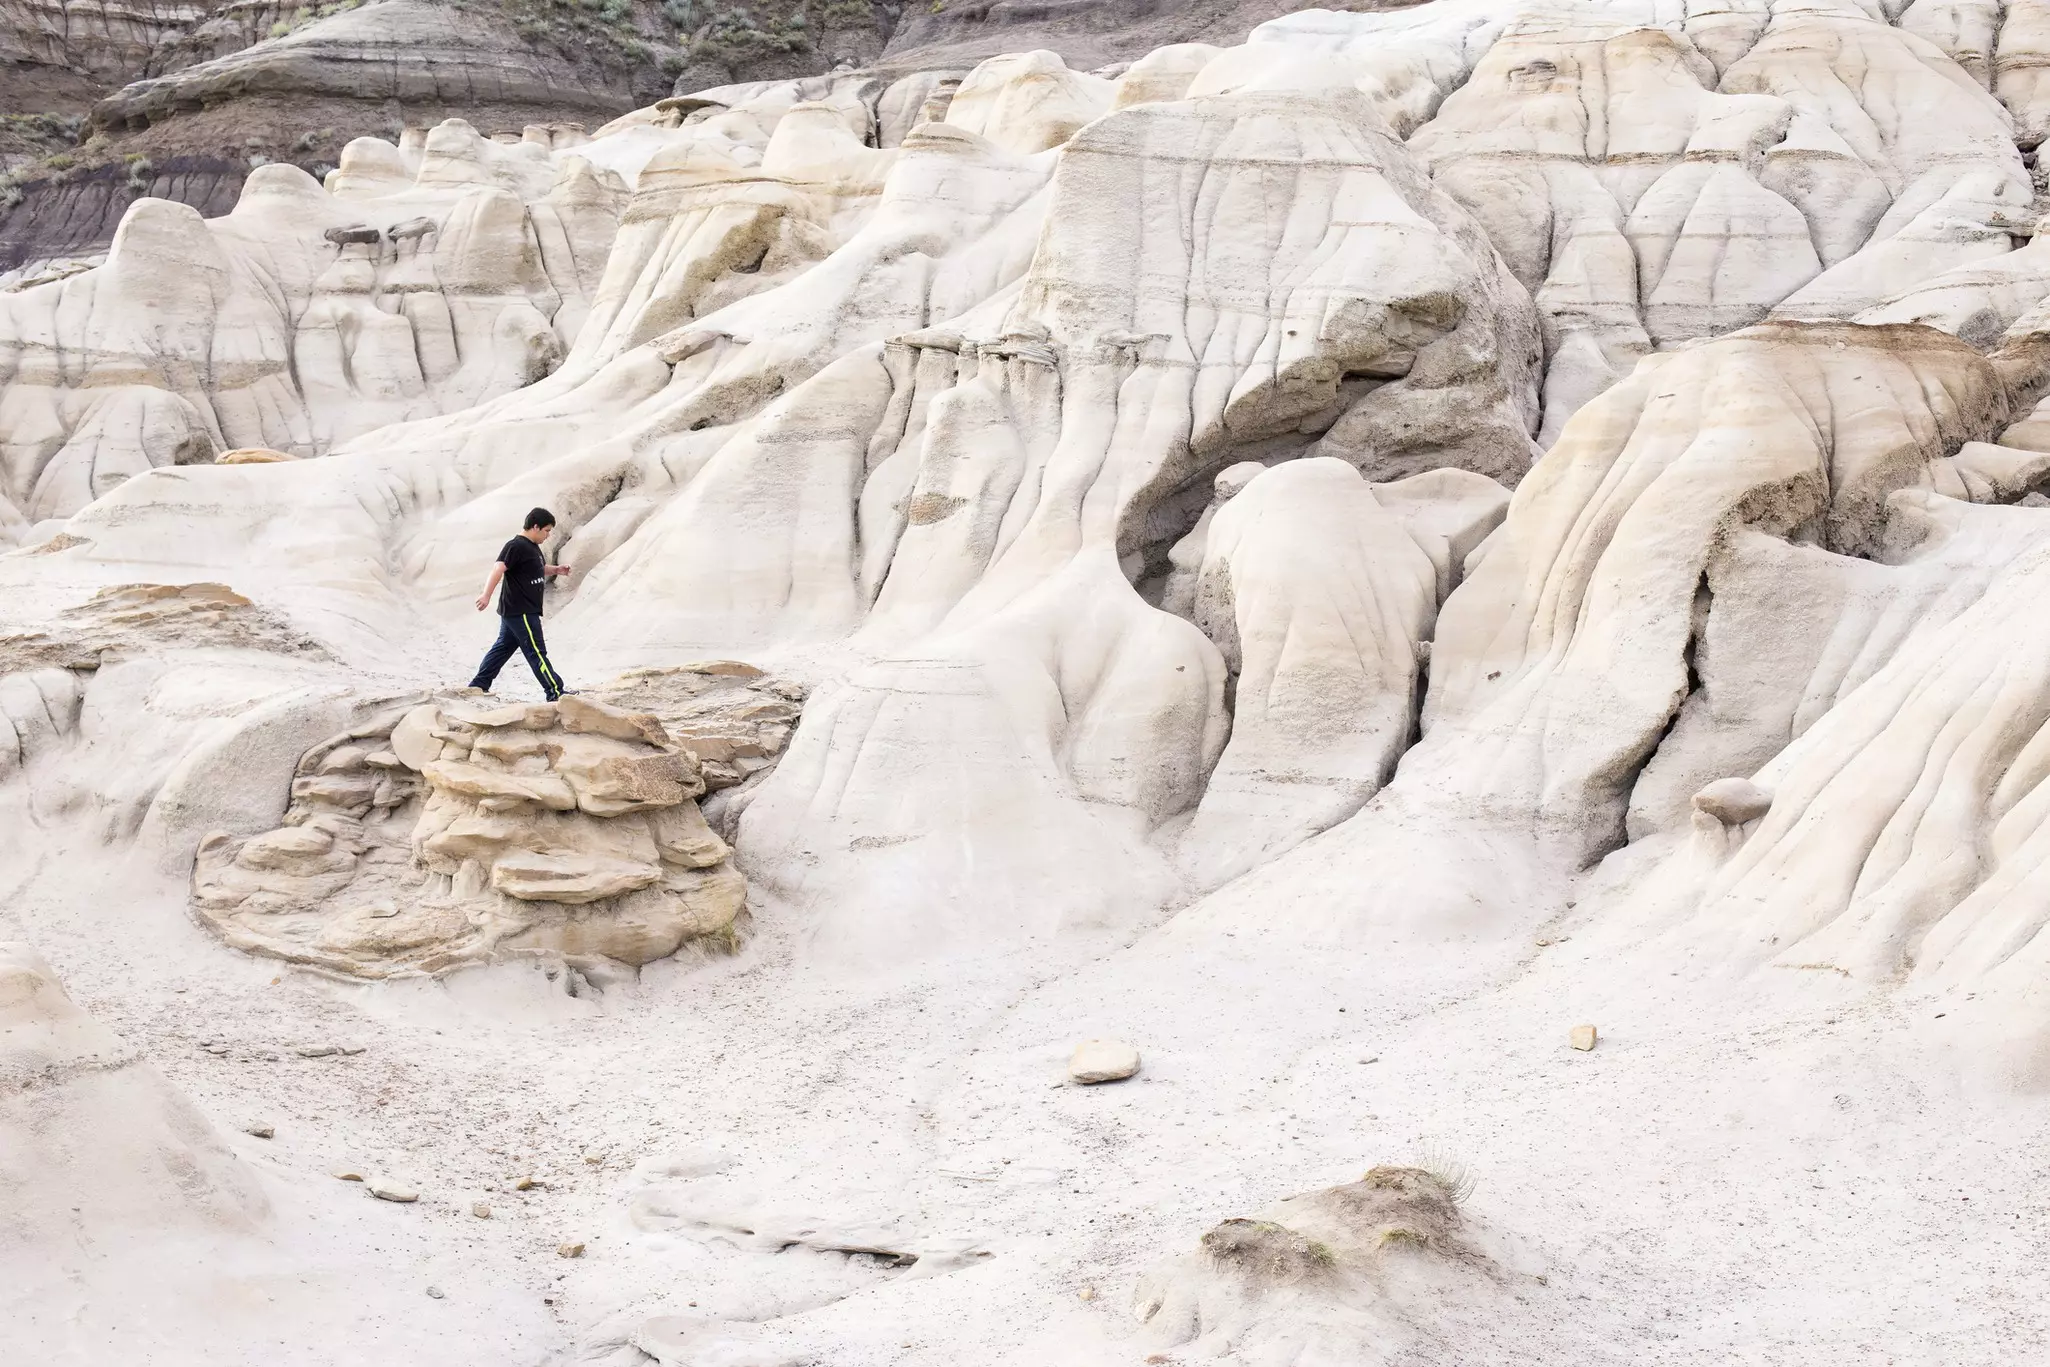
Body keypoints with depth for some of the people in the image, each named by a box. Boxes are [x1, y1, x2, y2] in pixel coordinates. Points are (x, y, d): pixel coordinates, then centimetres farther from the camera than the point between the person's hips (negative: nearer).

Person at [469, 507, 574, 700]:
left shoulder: (532, 547, 15)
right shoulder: (516, 546, -16)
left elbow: (541, 568, 33)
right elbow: (499, 568, -26)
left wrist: (556, 569, 12)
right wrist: (486, 594, -37)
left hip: (515, 611, 10)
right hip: (520, 612, -10)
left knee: (503, 647, 15)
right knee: (536, 652, -7)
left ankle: (478, 685, 21)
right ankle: (555, 692, -5)